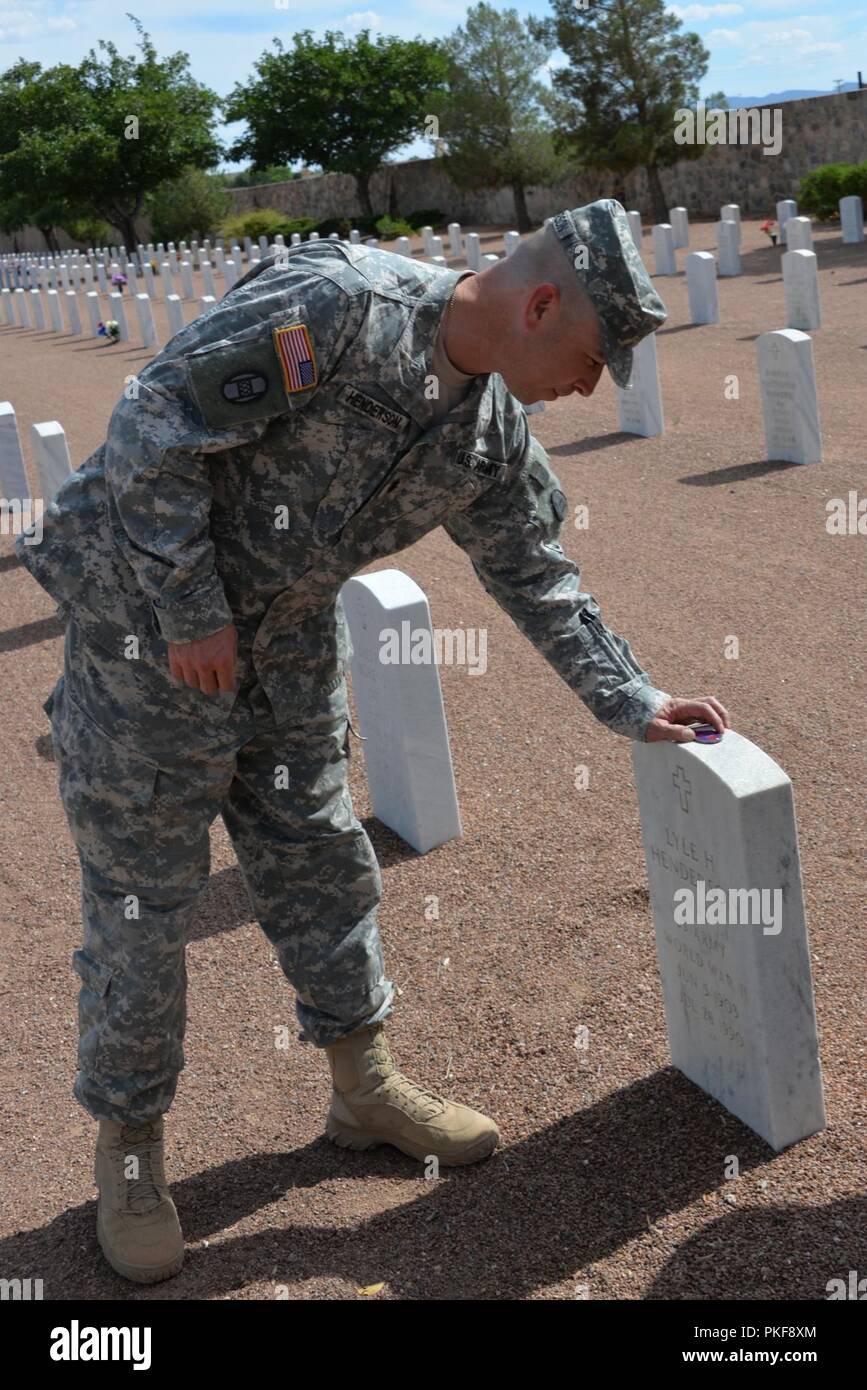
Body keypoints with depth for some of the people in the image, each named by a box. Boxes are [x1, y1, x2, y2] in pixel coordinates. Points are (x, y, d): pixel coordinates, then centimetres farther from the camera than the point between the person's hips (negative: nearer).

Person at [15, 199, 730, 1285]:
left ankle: (365, 1088, 32)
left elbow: (536, 575, 12)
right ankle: (127, 1139, 22)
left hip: (289, 636, 8)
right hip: (145, 607, -7)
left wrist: (632, 703, 11)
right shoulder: (335, 304, -25)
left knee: (318, 858, 15)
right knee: (142, 889, 3)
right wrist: (193, 614, -21)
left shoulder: (491, 433, 1)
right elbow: (155, 426, -26)